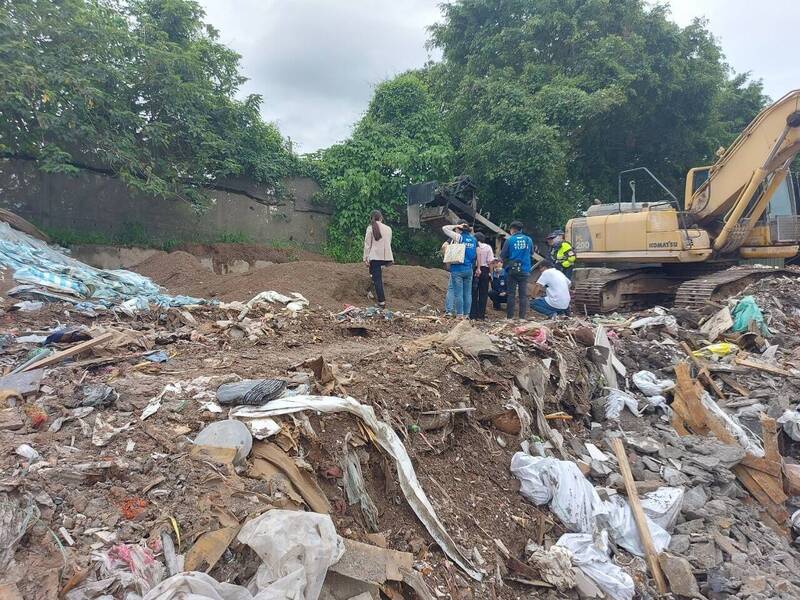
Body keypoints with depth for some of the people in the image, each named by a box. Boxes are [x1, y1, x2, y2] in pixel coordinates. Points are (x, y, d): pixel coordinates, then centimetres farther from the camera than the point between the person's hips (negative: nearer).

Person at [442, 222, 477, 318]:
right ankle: (466, 314, 11)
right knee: (468, 293, 8)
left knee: (458, 293, -2)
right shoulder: (474, 239, 10)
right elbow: (478, 254, 15)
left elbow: (444, 228, -1)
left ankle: (459, 314, -2)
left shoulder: (458, 237, -6)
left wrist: (456, 226, 5)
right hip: (469, 269, 5)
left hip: (457, 269, -5)